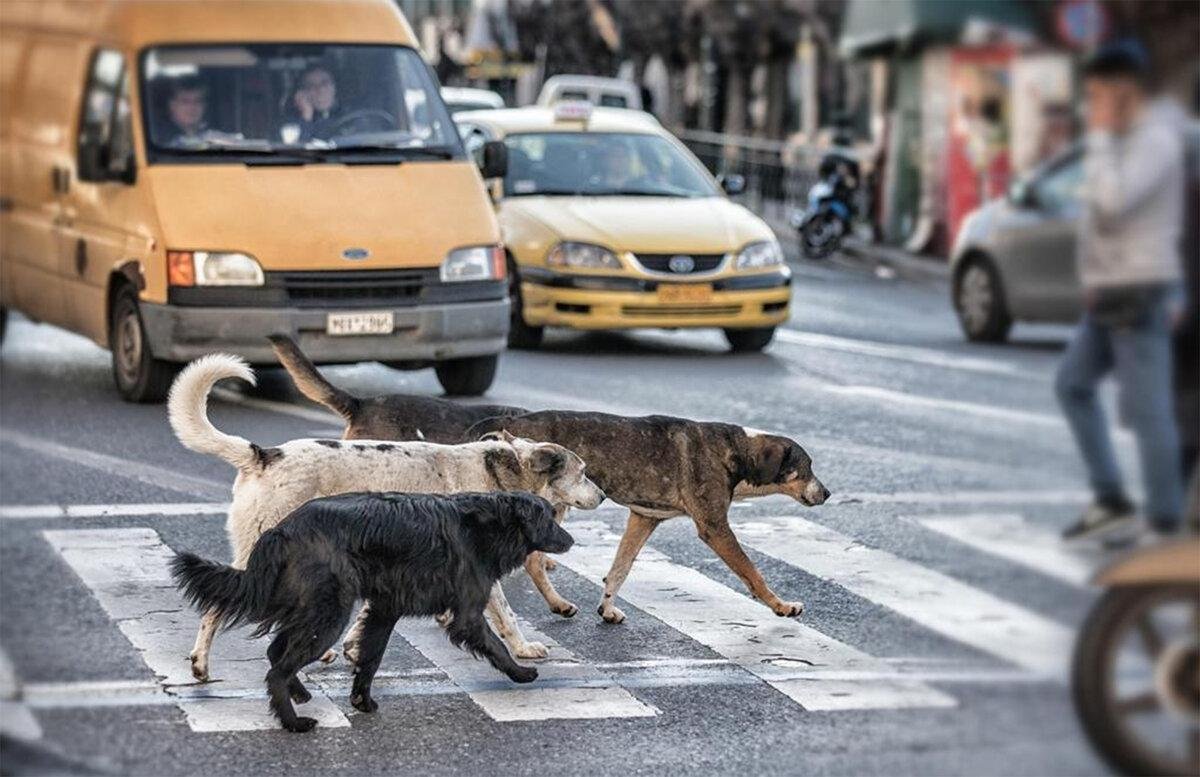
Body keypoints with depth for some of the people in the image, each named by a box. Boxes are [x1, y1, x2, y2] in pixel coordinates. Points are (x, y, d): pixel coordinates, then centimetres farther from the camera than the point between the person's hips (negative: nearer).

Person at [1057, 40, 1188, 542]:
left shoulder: (1156, 139, -15)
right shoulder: (1130, 138, 16)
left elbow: (1111, 201, -28)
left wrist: (1100, 137, -20)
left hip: (1139, 294, -11)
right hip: (1111, 294, 11)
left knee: (1147, 410, -8)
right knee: (1073, 384, 14)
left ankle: (1165, 524, -4)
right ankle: (1110, 501, 15)